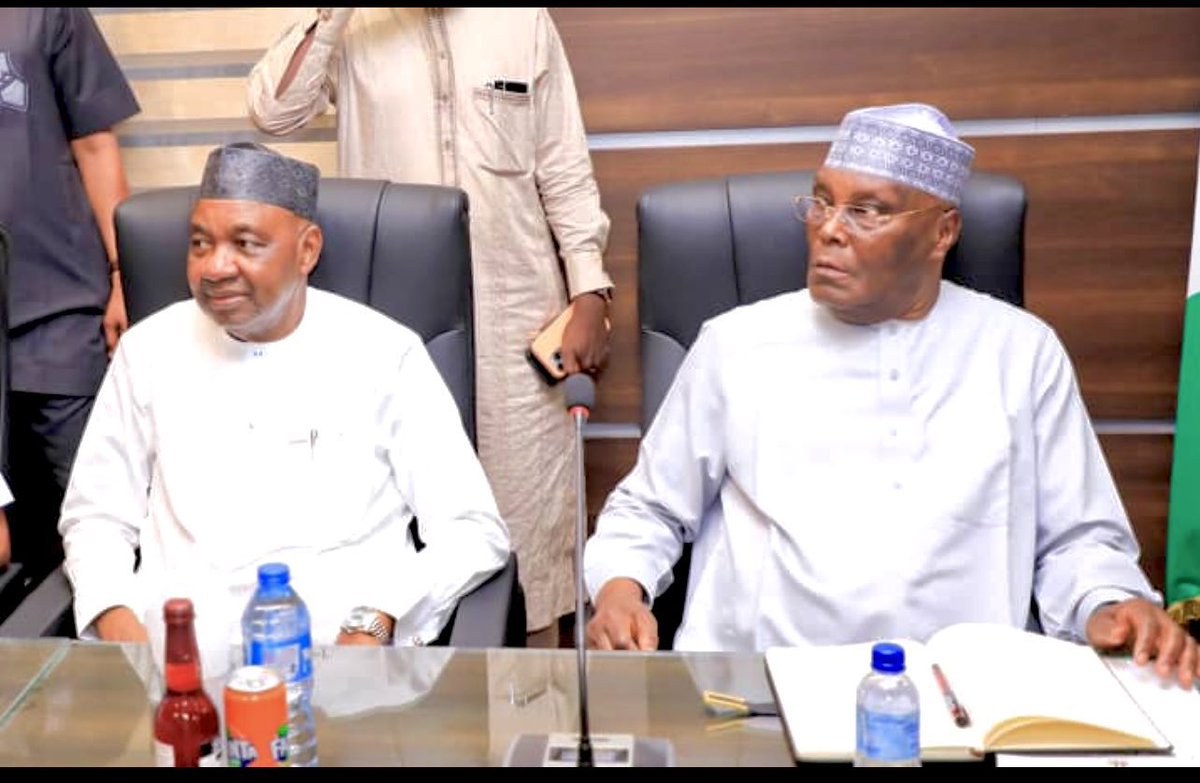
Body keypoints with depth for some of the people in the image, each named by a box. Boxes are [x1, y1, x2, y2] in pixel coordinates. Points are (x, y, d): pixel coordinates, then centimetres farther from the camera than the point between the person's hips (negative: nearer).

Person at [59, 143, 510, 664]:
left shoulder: (384, 354, 2)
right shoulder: (150, 349, 11)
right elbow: (96, 514, 16)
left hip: (341, 640, -2)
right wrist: (116, 622, -5)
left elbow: (474, 530, -1)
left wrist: (375, 625, -17)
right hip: (173, 640, 2)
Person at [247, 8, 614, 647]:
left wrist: (590, 294, -3)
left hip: (515, 313, 0)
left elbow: (565, 170, 4)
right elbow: (273, 113, -10)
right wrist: (334, 15, -15)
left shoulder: (525, 21, 5)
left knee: (527, 500, 8)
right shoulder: (351, 29, 5)